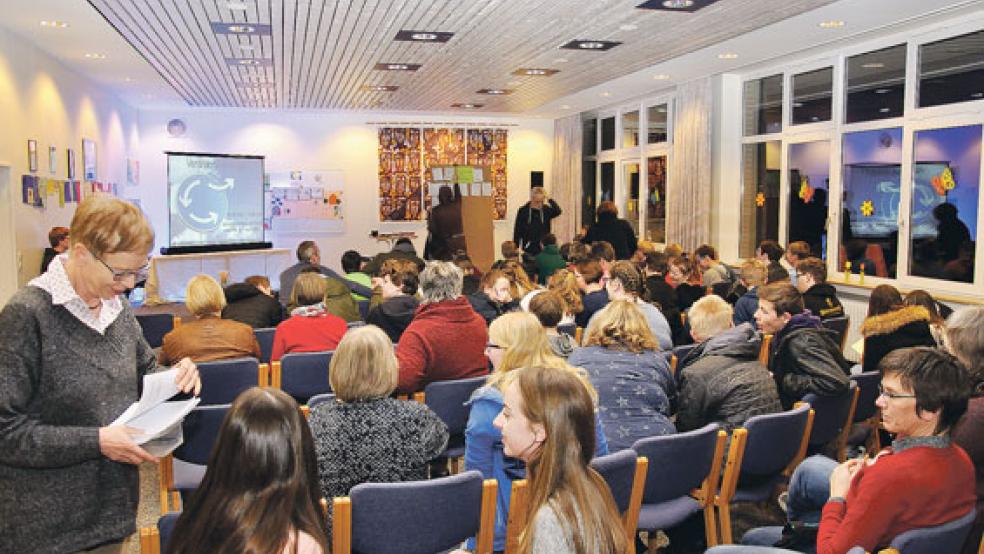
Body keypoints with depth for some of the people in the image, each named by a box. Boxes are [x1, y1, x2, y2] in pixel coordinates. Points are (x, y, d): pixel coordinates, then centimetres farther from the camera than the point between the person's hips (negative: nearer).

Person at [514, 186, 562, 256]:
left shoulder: (546, 210, 1)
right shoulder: (523, 211, -4)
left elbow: (558, 211, -19)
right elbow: (517, 231, -1)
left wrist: (549, 200, -21)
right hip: (528, 250, -1)